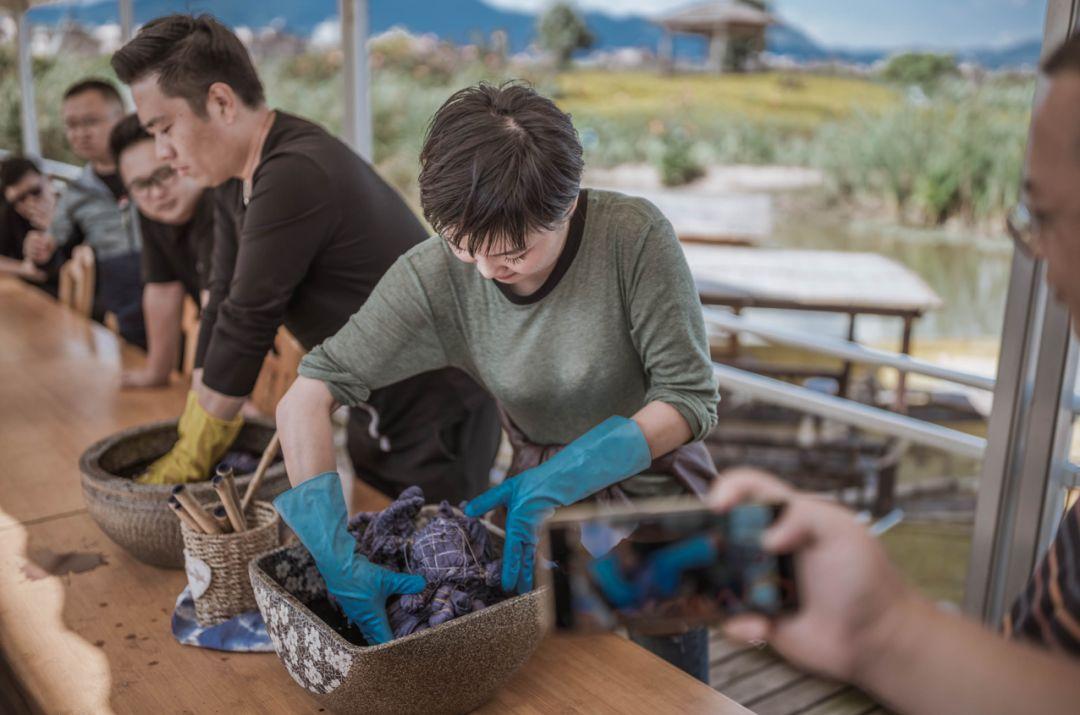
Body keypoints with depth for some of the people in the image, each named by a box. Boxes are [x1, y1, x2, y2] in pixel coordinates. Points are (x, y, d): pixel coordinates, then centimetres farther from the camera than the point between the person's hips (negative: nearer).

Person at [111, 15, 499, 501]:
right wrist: (189, 445, 6)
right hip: (377, 404, 9)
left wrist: (189, 460, -11)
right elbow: (224, 303, 5)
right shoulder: (236, 175, 3)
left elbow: (245, 326, -23)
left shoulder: (295, 176, -27)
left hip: (436, 413, -9)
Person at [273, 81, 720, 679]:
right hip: (542, 508, 2)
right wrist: (336, 560, -30)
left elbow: (690, 399, -20)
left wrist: (559, 479, -29)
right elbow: (307, 396, -21)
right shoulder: (437, 274, -21)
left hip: (656, 501, -1)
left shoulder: (634, 235, -25)